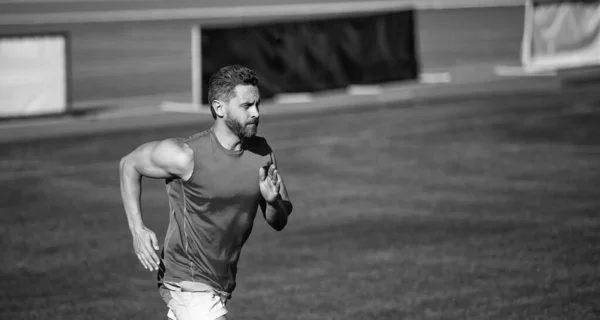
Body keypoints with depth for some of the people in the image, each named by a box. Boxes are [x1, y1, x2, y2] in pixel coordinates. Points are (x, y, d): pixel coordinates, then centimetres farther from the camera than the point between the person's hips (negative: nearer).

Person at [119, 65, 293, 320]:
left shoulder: (262, 153, -2)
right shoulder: (188, 156, -19)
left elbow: (279, 222, 6)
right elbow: (129, 164, -3)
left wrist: (273, 200, -18)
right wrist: (137, 230, -13)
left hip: (223, 284, 7)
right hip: (189, 285, -7)